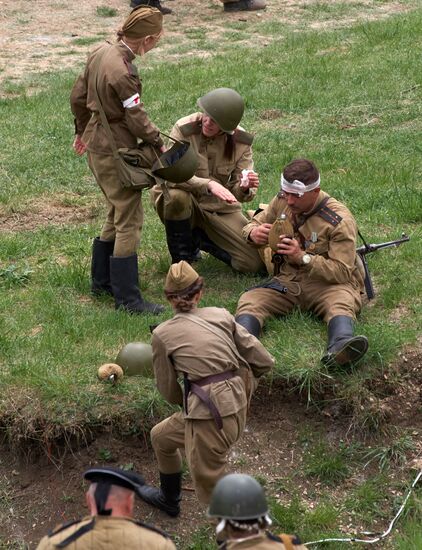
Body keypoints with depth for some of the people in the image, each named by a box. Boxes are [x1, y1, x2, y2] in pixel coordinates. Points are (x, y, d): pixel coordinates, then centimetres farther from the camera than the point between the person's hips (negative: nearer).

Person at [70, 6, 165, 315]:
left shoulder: (101, 53, 3)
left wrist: (82, 130, 27)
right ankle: (127, 298, 2)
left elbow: (78, 96, 14)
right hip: (115, 153, -10)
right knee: (129, 222, -2)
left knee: (117, 215, 21)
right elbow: (137, 118, -19)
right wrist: (159, 144, -3)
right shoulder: (122, 72, -26)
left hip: (96, 147, 10)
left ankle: (101, 281, 31)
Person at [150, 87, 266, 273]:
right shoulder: (184, 129, -19)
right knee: (177, 196, -40)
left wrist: (245, 188, -35)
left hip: (220, 208, 3)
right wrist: (208, 184, -43)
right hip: (186, 203, -3)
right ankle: (180, 259, -12)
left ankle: (198, 237, 15)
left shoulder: (240, 141, -9)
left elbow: (236, 192, -10)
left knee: (255, 263, -11)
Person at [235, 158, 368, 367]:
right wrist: (253, 234, -9)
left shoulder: (339, 220, -12)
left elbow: (342, 272, -15)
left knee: (342, 302, -39)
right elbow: (254, 223, 18)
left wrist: (303, 257, -28)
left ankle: (340, 346, -70)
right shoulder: (281, 202, 4)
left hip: (328, 284, -4)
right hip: (288, 280, 4)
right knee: (249, 300, -25)